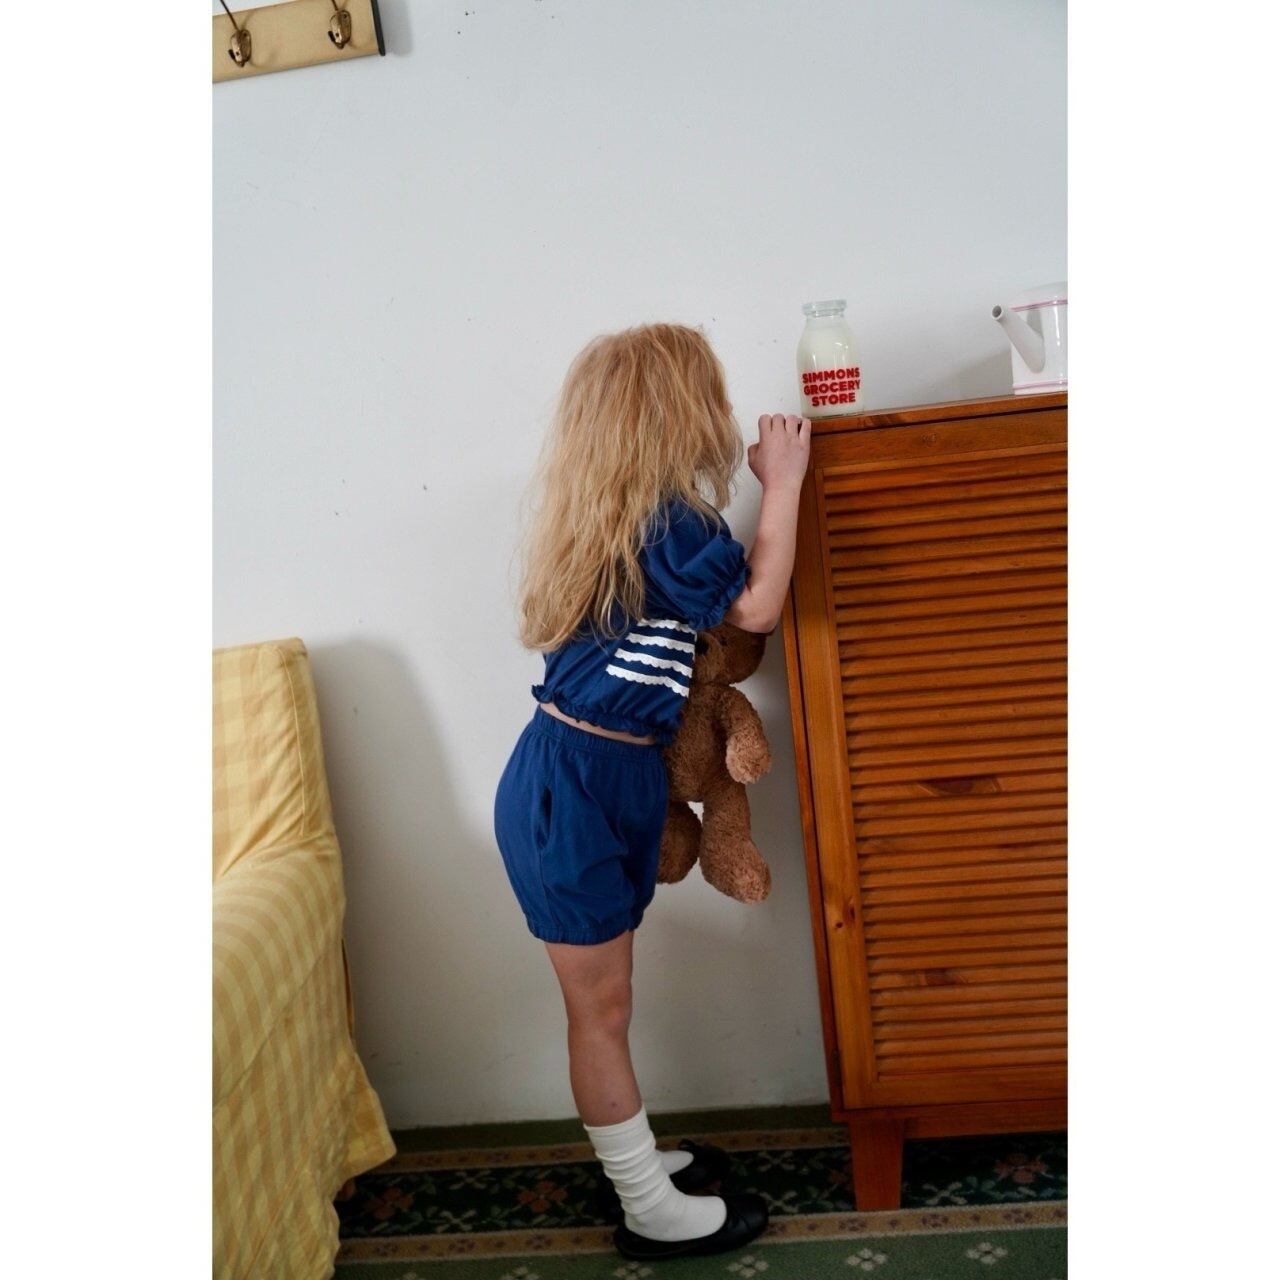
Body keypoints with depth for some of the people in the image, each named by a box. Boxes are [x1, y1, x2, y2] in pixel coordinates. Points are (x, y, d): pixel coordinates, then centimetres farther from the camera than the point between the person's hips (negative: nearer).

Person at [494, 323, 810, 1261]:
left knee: (604, 1004, 21)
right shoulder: (666, 521, -18)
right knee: (602, 1008, 6)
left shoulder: (619, 518, 9)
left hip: (611, 780, 9)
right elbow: (758, 606, -11)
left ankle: (642, 1162, 37)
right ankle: (655, 1214, 22)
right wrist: (783, 483, -3)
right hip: (569, 790, -9)